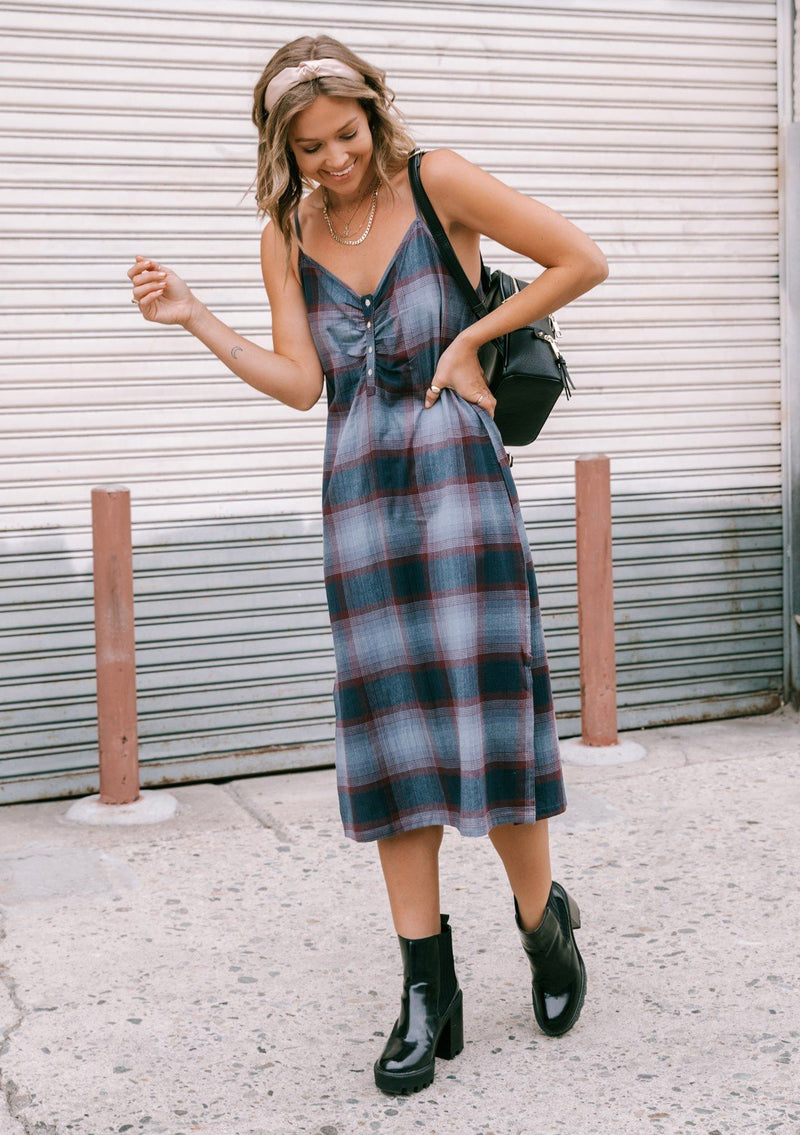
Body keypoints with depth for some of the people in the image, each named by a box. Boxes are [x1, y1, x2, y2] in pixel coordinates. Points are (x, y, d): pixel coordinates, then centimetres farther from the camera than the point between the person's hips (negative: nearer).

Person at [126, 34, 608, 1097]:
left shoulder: (435, 181, -1)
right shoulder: (287, 237, 10)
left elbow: (582, 260, -1)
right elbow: (300, 382, 3)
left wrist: (471, 341, -4)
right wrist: (195, 319, -6)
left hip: (457, 472, -3)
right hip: (359, 490, 4)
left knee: (485, 705, -7)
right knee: (390, 727, 1)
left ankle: (544, 919, 18)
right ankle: (429, 998, 7)